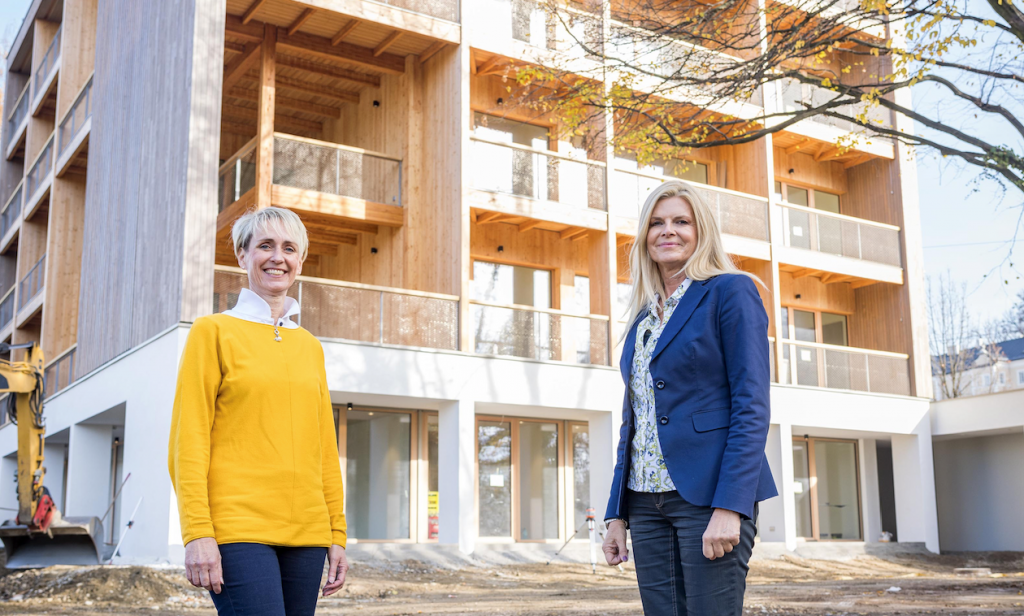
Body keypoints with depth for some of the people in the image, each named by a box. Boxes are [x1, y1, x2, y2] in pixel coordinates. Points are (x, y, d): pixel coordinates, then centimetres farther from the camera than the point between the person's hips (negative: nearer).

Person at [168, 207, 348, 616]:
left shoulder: (310, 347, 16)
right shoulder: (214, 331, 2)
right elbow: (188, 442, -4)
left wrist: (337, 533, 12)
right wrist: (197, 534, -12)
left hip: (305, 533, 5)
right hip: (238, 530, -5)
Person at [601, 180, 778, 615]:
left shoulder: (730, 292, -2)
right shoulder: (643, 317, 17)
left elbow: (751, 407, -10)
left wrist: (729, 506, -19)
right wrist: (617, 513, 12)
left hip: (709, 494, -6)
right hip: (647, 500, 6)